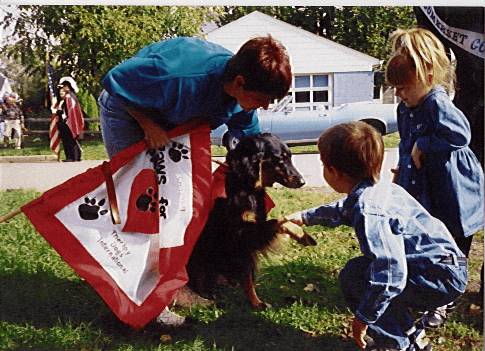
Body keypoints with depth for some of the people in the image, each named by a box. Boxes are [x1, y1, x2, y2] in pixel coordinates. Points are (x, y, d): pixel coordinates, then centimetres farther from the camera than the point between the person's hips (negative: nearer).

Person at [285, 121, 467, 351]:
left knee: (352, 278, -12)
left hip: (442, 279, -10)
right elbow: (342, 211, 29)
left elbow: (390, 274, -32)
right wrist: (304, 217, 42)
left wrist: (364, 317, -18)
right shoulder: (376, 189, 6)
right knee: (360, 270, 19)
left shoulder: (369, 212, -26)